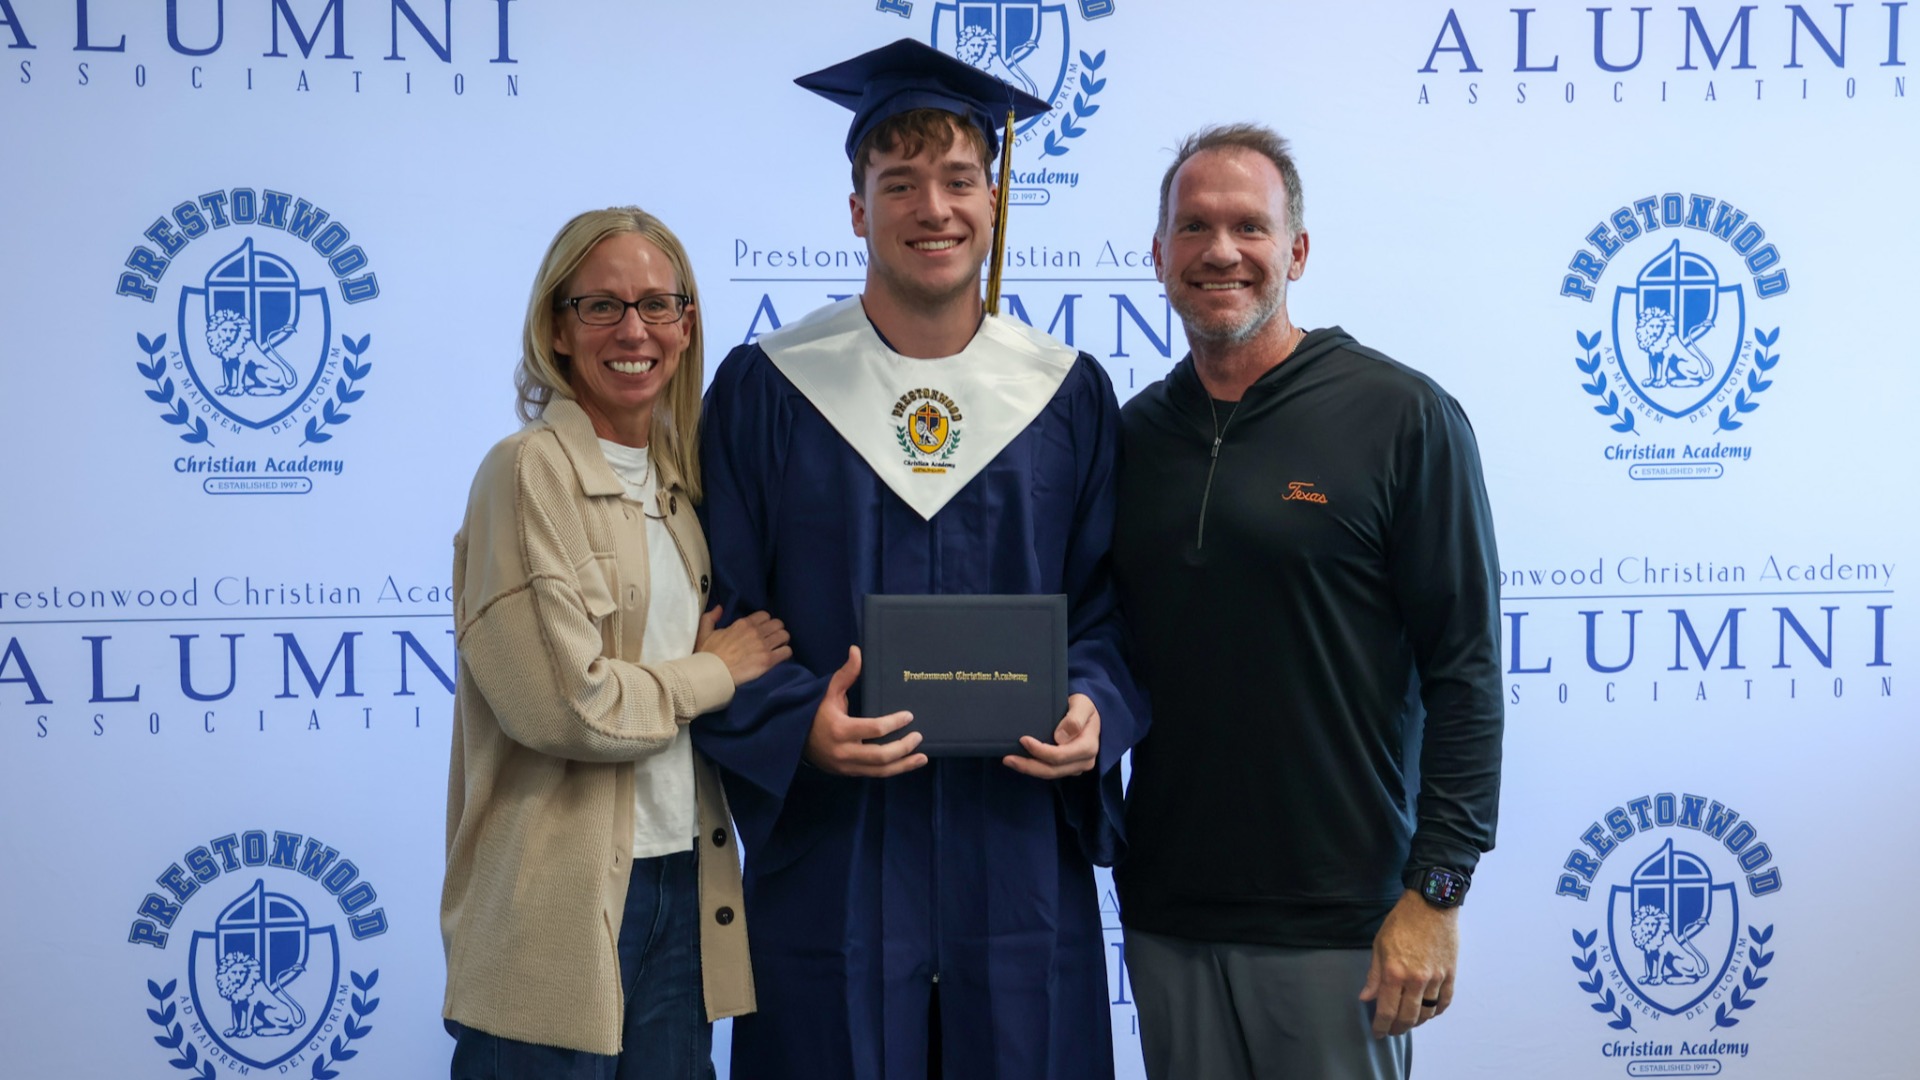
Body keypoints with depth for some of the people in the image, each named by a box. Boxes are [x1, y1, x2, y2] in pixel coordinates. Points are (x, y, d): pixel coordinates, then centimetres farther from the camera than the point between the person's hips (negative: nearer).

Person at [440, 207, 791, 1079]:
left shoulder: (677, 481, 12)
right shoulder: (530, 470, -10)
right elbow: (562, 705, -17)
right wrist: (716, 674, -5)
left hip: (682, 883, 7)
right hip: (563, 902, -7)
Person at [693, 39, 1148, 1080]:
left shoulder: (1071, 396, 6)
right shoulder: (765, 390, 0)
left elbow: (1109, 603, 8)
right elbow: (719, 616, -1)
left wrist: (1096, 708, -11)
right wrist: (799, 725, -18)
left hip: (1018, 865, 2)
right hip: (830, 864, -1)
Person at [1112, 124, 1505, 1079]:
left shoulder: (1401, 418, -7)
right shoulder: (1135, 433, 7)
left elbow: (1464, 673, -9)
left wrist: (1435, 893, -12)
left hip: (1338, 925, -4)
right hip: (1166, 917, 4)